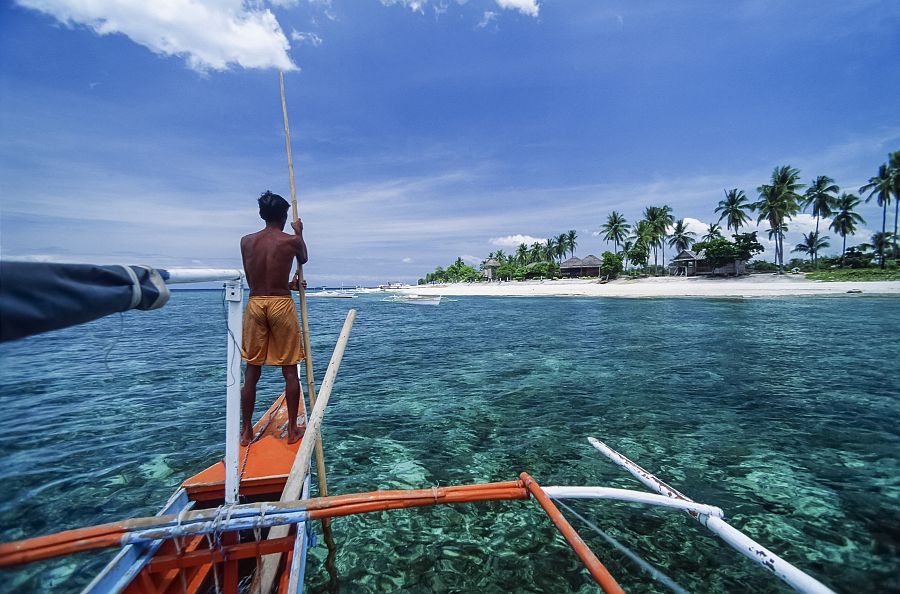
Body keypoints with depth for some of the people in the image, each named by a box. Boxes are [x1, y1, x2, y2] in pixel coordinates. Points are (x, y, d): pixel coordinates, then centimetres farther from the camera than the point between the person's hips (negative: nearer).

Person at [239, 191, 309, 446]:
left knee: (252, 370, 12)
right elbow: (303, 260, 18)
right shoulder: (291, 240, -5)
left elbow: (250, 280, 11)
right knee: (289, 370, 6)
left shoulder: (246, 241, 4)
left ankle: (246, 431, 20)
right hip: (282, 304, -3)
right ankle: (292, 430, 13)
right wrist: (299, 233, 32)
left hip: (254, 303, 3)